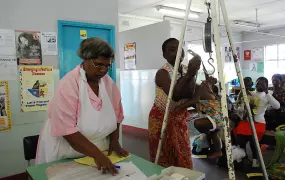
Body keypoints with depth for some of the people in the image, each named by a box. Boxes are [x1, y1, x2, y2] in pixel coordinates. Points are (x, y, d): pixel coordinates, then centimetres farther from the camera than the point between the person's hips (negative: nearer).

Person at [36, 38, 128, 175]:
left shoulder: (108, 83, -4)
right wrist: (97, 154, -30)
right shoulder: (69, 84, -21)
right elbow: (67, 129, -27)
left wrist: (114, 141, -2)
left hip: (97, 150, 5)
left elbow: (116, 114, 7)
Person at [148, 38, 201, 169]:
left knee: (182, 158, 14)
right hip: (162, 119, -6)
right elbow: (174, 95, -38)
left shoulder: (186, 70, -2)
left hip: (180, 118, 6)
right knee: (163, 161, 4)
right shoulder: (162, 73, -22)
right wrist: (188, 75, -42)